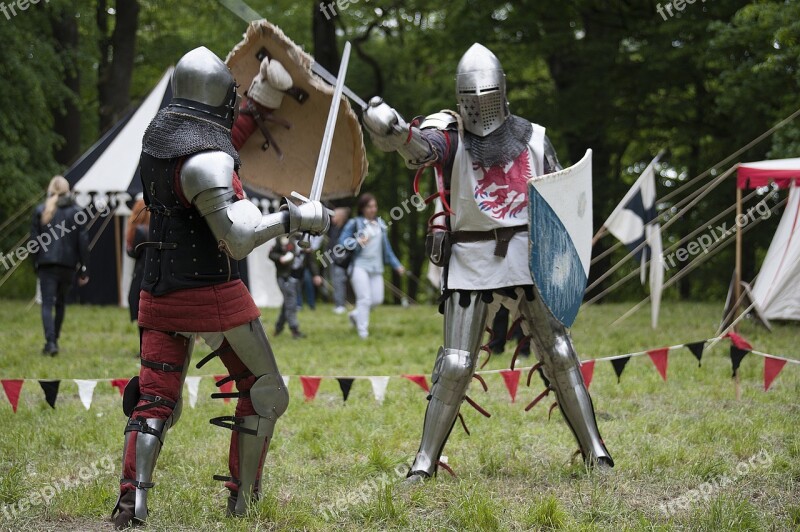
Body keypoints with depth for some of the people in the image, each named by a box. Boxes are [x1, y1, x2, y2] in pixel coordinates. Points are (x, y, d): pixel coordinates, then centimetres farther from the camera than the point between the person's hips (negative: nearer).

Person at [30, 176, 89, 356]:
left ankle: (50, 342, -20)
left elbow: (34, 240, 1)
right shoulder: (75, 212, 1)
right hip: (68, 264, 1)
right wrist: (84, 270, 3)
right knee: (61, 303, 18)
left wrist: (35, 266, 9)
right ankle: (54, 340, 24)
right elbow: (83, 242, -1)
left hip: (46, 263, -1)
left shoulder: (40, 211, 1)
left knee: (47, 304, -3)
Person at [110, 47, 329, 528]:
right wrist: (293, 218, -14)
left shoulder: (159, 132, 4)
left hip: (161, 292, 7)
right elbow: (239, 240, -23)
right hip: (213, 295, -7)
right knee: (265, 391, 12)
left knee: (155, 400, 6)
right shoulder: (208, 159, -21)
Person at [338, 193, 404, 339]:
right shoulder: (355, 223, -2)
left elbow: (386, 247, 19)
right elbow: (342, 241, -4)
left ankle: (356, 315, 26)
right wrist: (358, 242, -21)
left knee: (377, 299, 1)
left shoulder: (380, 224, 14)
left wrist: (396, 265, 17)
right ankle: (362, 330, -3)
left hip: (376, 267, 5)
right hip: (360, 265, -5)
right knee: (364, 299, -11)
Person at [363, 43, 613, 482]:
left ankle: (594, 448, 13)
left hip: (526, 258, 2)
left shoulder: (532, 138, 4)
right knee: (454, 364, -2)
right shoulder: (450, 137, -4)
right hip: (470, 261, -2)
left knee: (558, 354, 4)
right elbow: (418, 147, -28)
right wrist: (389, 129, -50)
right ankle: (425, 460, 9)